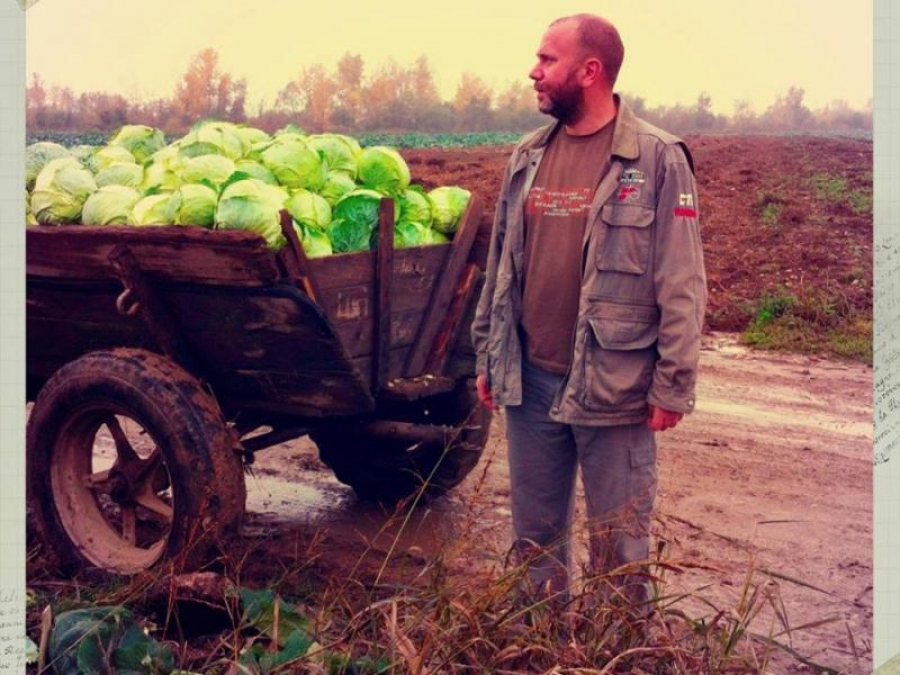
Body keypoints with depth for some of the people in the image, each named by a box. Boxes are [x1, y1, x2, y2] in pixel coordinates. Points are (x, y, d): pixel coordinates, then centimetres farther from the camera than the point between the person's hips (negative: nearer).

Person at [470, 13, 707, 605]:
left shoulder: (658, 160, -9)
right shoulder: (527, 157, 9)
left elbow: (682, 287, -10)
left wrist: (673, 387, -11)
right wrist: (487, 357, 15)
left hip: (614, 388, -5)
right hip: (529, 382, 6)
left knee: (619, 543, 7)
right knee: (535, 533, 17)